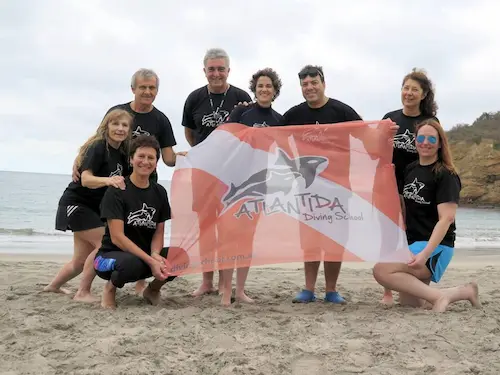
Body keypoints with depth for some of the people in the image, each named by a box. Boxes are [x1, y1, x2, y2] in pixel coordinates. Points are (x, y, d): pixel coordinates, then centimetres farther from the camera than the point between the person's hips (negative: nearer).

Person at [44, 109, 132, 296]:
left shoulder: (121, 154, 5)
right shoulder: (98, 147, -18)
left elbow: (124, 183, 17)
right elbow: (86, 179, -30)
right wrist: (107, 180, -48)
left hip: (93, 208, 8)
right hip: (76, 204, -8)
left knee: (82, 260, 13)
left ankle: (53, 286, 35)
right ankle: (84, 293, -8)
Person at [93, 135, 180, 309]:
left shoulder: (159, 192, 4)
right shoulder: (117, 191, -12)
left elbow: (159, 232, 4)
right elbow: (117, 237, -19)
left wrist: (155, 255, -20)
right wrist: (150, 261, -28)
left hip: (145, 255, 5)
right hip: (112, 255, -5)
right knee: (132, 263, -40)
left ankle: (153, 288, 9)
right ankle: (111, 287, -3)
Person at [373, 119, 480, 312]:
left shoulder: (446, 176, -12)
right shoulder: (410, 169, 9)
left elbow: (446, 219, -20)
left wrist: (425, 253, -29)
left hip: (435, 247, -8)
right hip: (412, 243, 8)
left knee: (382, 271, -26)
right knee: (409, 302, 7)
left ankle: (439, 296, -18)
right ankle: (462, 292, 19)